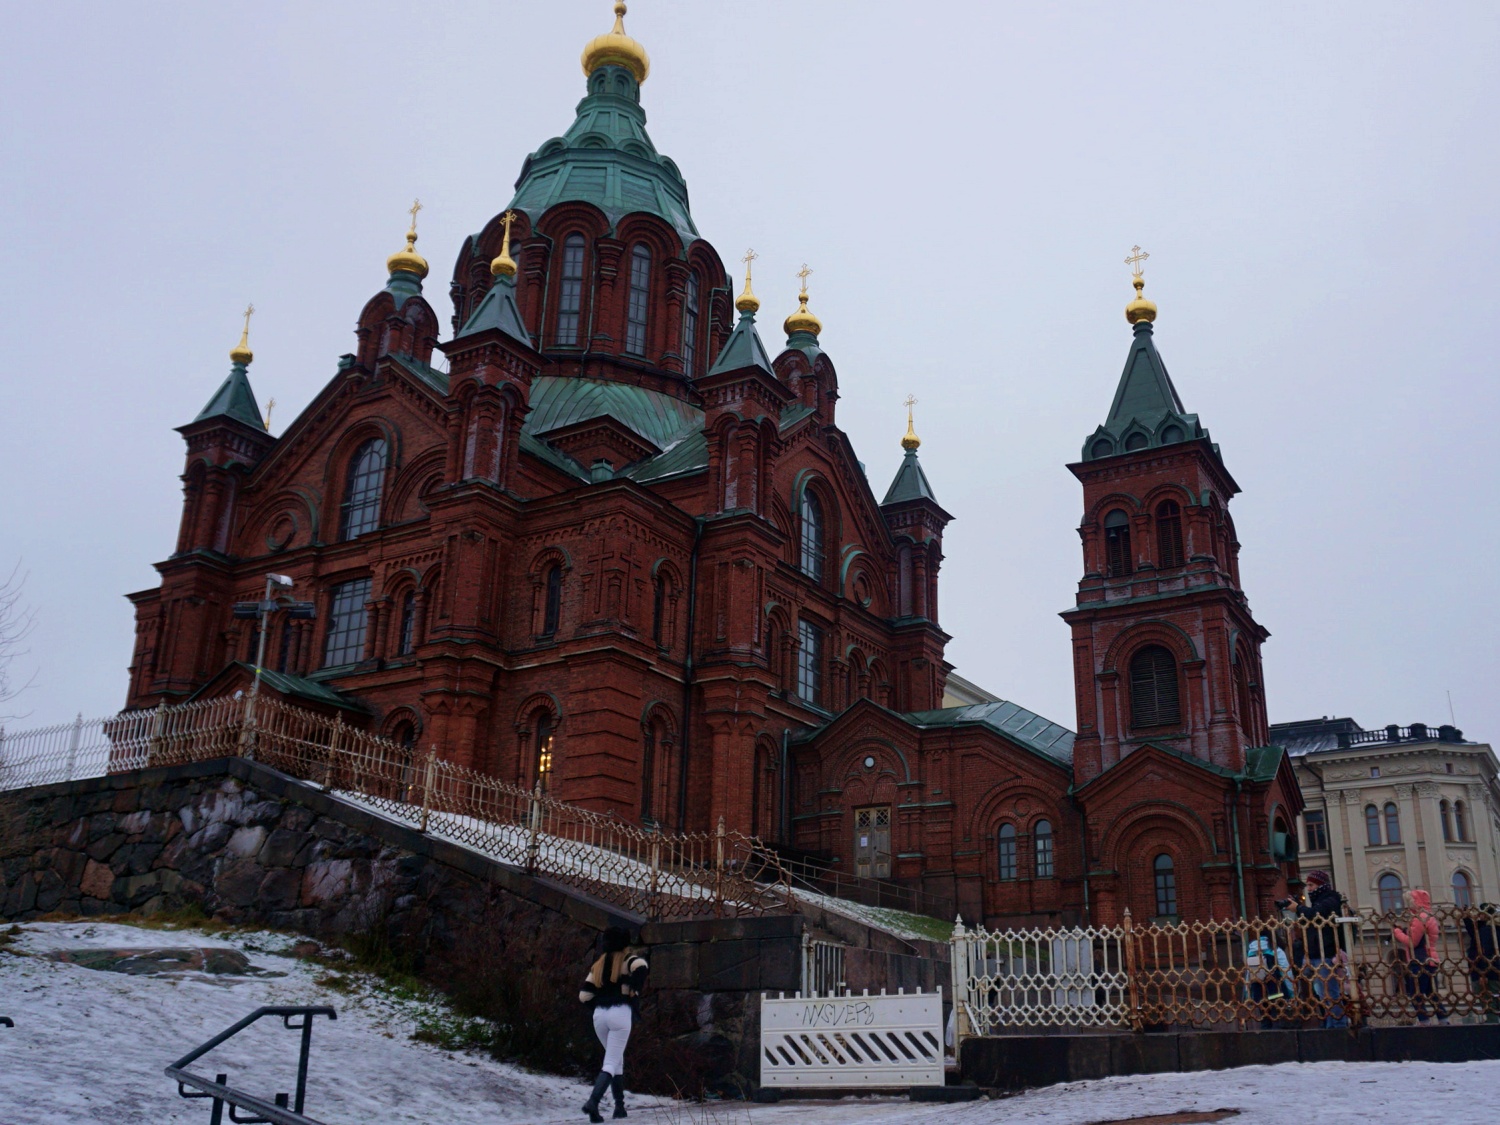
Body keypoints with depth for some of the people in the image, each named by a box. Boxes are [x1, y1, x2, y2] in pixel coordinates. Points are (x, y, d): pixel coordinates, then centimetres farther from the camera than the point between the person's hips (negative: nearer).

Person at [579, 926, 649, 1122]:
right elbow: (642, 967, -22)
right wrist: (634, 992, -7)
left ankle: (619, 1105, 19)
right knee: (611, 1063, -4)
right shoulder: (631, 960, 4)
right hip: (621, 1013, -5)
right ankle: (593, 1101, -23)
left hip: (599, 1015, 5)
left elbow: (584, 995, 8)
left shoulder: (599, 964, 16)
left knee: (617, 1059, 21)